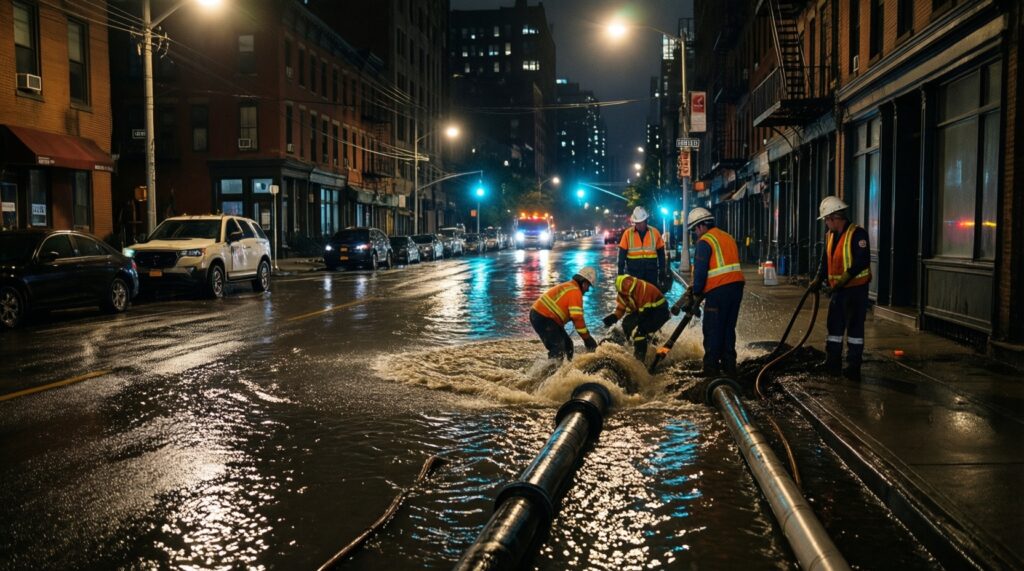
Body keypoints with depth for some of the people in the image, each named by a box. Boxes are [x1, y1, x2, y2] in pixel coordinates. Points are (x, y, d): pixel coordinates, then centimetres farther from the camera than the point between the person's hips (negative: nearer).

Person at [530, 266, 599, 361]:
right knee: (558, 349, -15)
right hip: (542, 318, -11)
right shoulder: (575, 291, -14)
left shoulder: (569, 286, 18)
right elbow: (577, 317, -20)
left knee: (567, 344, 15)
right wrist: (587, 338, -14)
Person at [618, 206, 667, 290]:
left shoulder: (655, 232, 2)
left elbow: (661, 253, 8)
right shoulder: (628, 233, -1)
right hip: (633, 272, -1)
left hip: (651, 273, 1)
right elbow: (622, 254, 2)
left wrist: (662, 271, 6)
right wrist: (621, 271, -1)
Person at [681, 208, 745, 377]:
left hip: (718, 290, -8)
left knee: (712, 331, 0)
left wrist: (696, 294, -1)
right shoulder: (728, 237, 18)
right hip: (736, 286, 8)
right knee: (729, 328, 16)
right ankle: (729, 366, 20)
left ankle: (711, 368, 2)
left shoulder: (705, 241, -7)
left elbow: (700, 271, -12)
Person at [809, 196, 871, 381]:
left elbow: (862, 262, -23)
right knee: (834, 326, 11)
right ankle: (832, 365, 19)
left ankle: (853, 368, 7)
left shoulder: (857, 234, -16)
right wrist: (818, 280, 1)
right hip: (837, 290, 8)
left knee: (854, 328, 0)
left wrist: (841, 282, -25)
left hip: (856, 289, -8)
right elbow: (825, 261, 16)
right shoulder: (830, 236, 10)